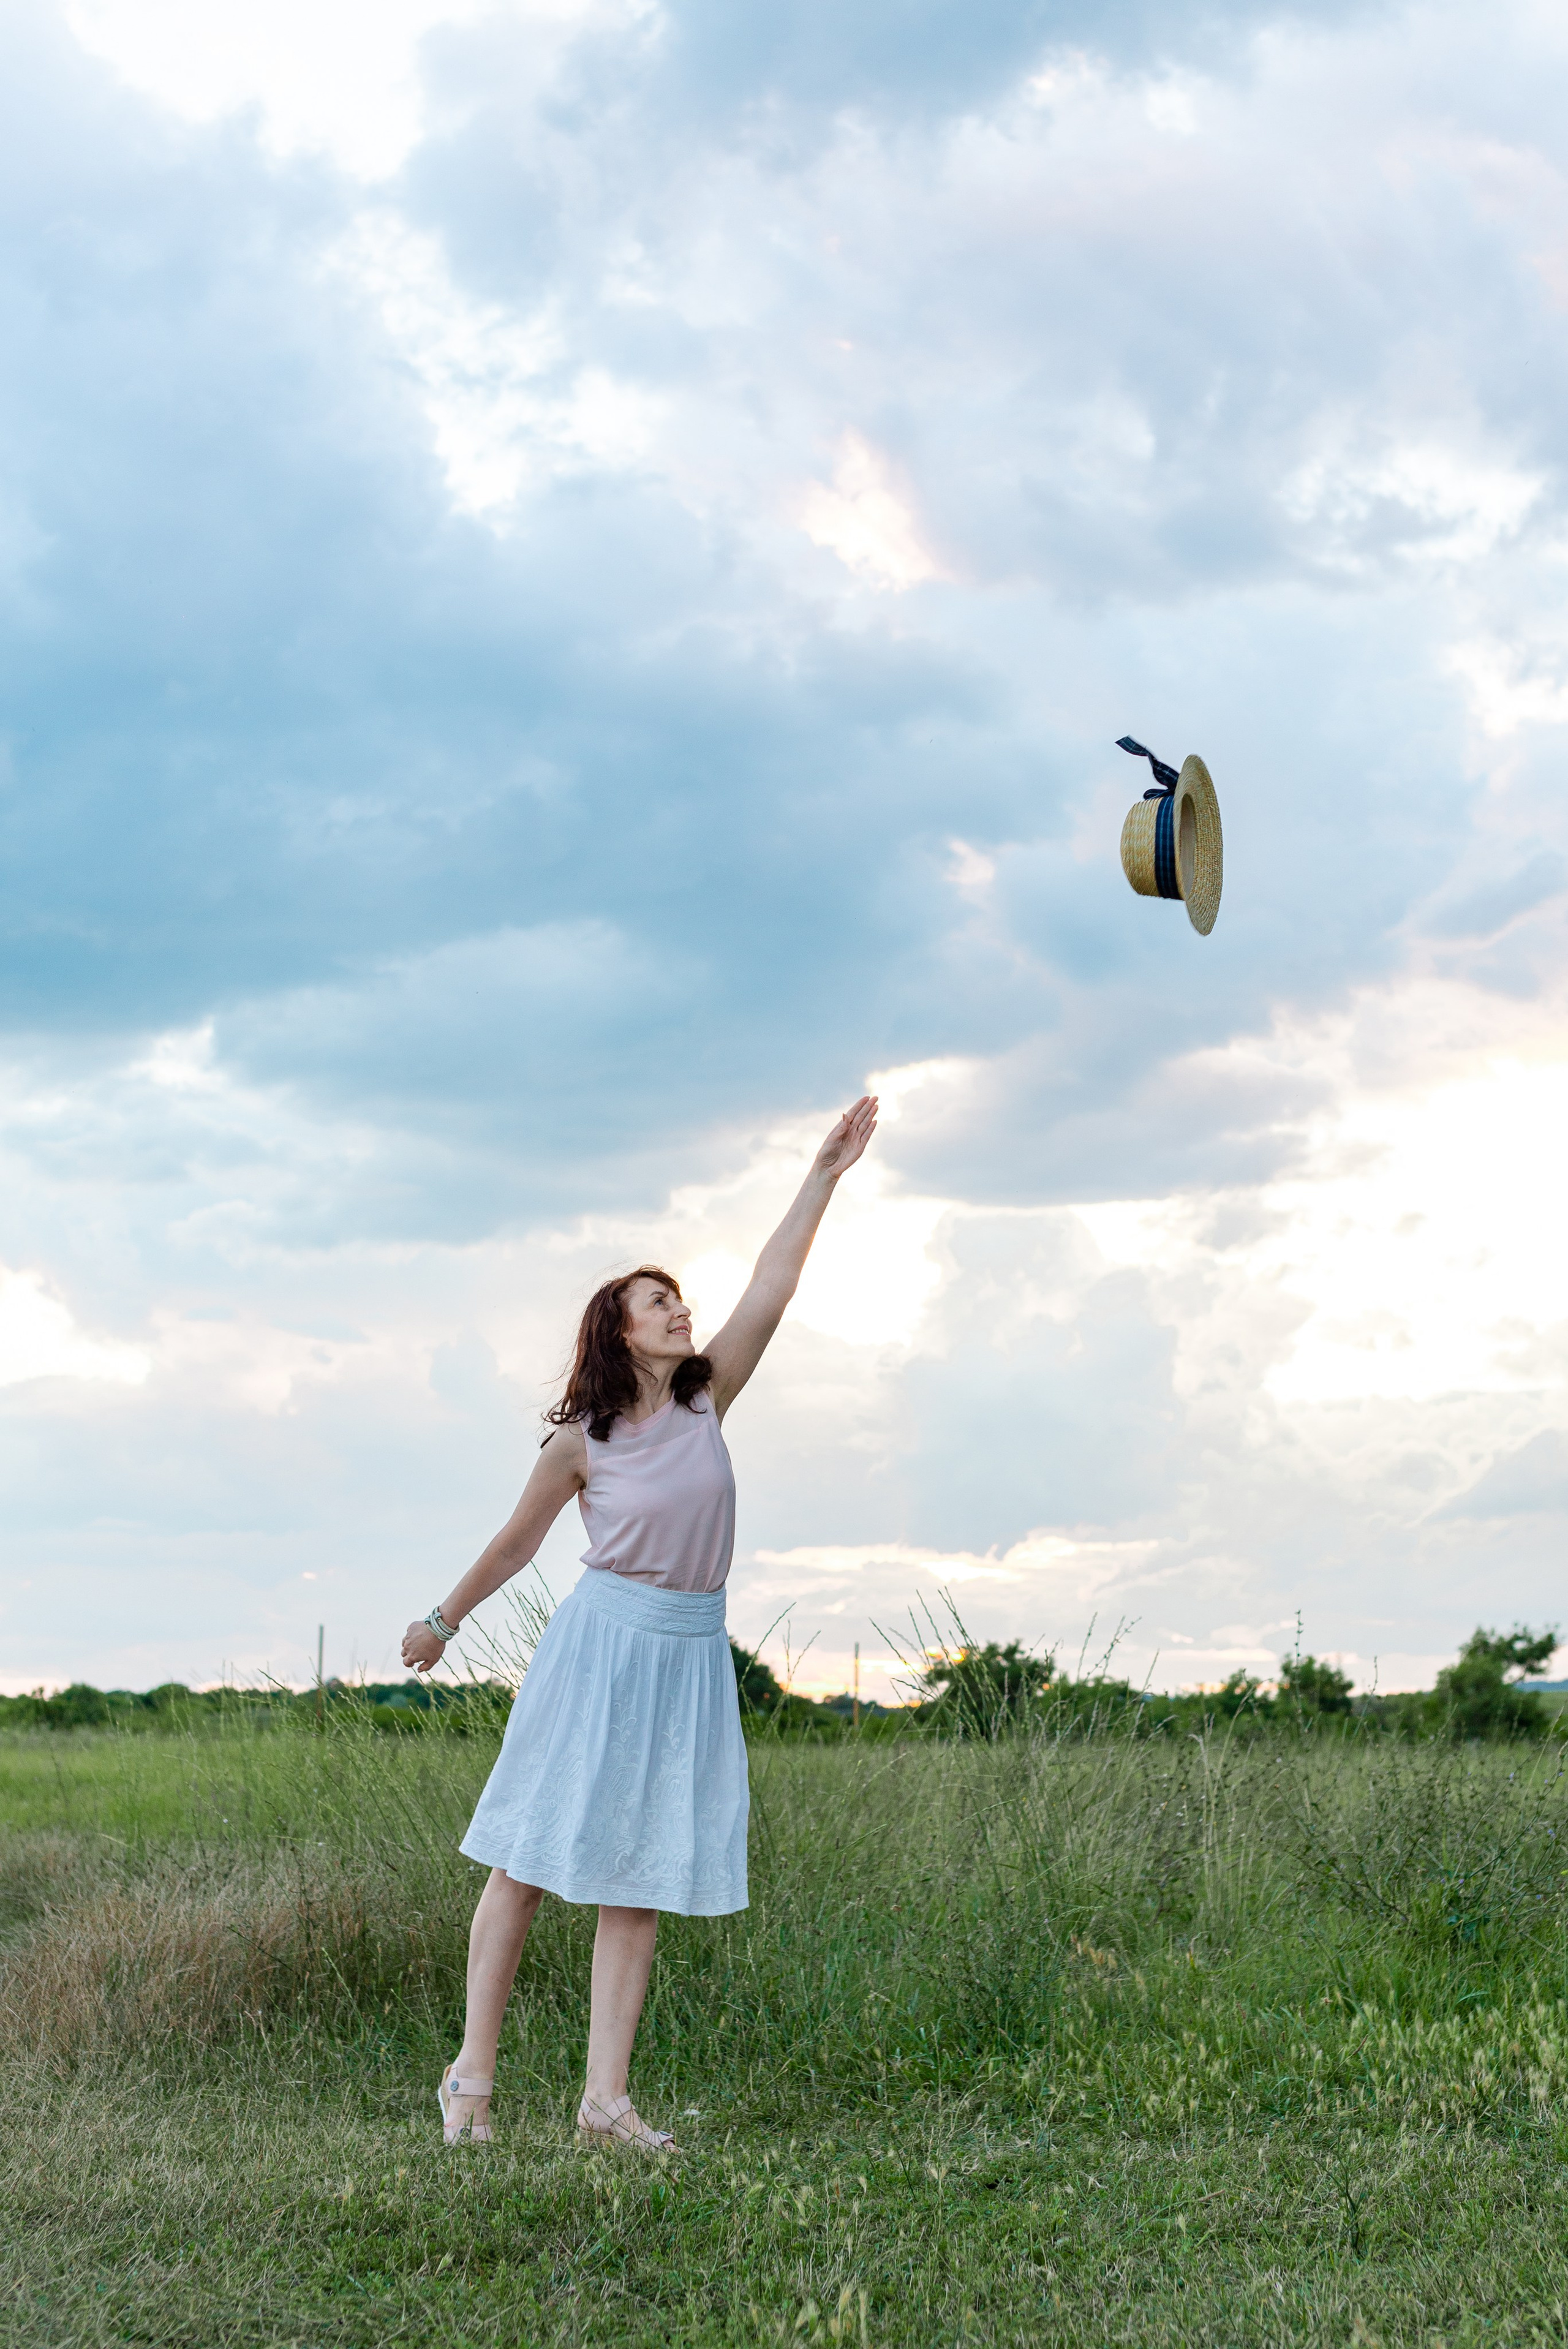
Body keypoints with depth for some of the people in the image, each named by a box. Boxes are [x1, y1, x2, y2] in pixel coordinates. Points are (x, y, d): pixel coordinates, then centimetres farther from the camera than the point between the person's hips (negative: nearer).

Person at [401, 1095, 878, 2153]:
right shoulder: (583, 1440, -4)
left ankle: (606, 2096, 4)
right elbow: (517, 1543, 9)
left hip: (692, 1656, 4)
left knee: (641, 1877, 3)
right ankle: (473, 2073, 6)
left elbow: (771, 1288, 0)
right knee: (533, 1853, -1)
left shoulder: (707, 1400, 4)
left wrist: (827, 1173, -2)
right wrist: (442, 1622, 17)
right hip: (604, 1641, -4)